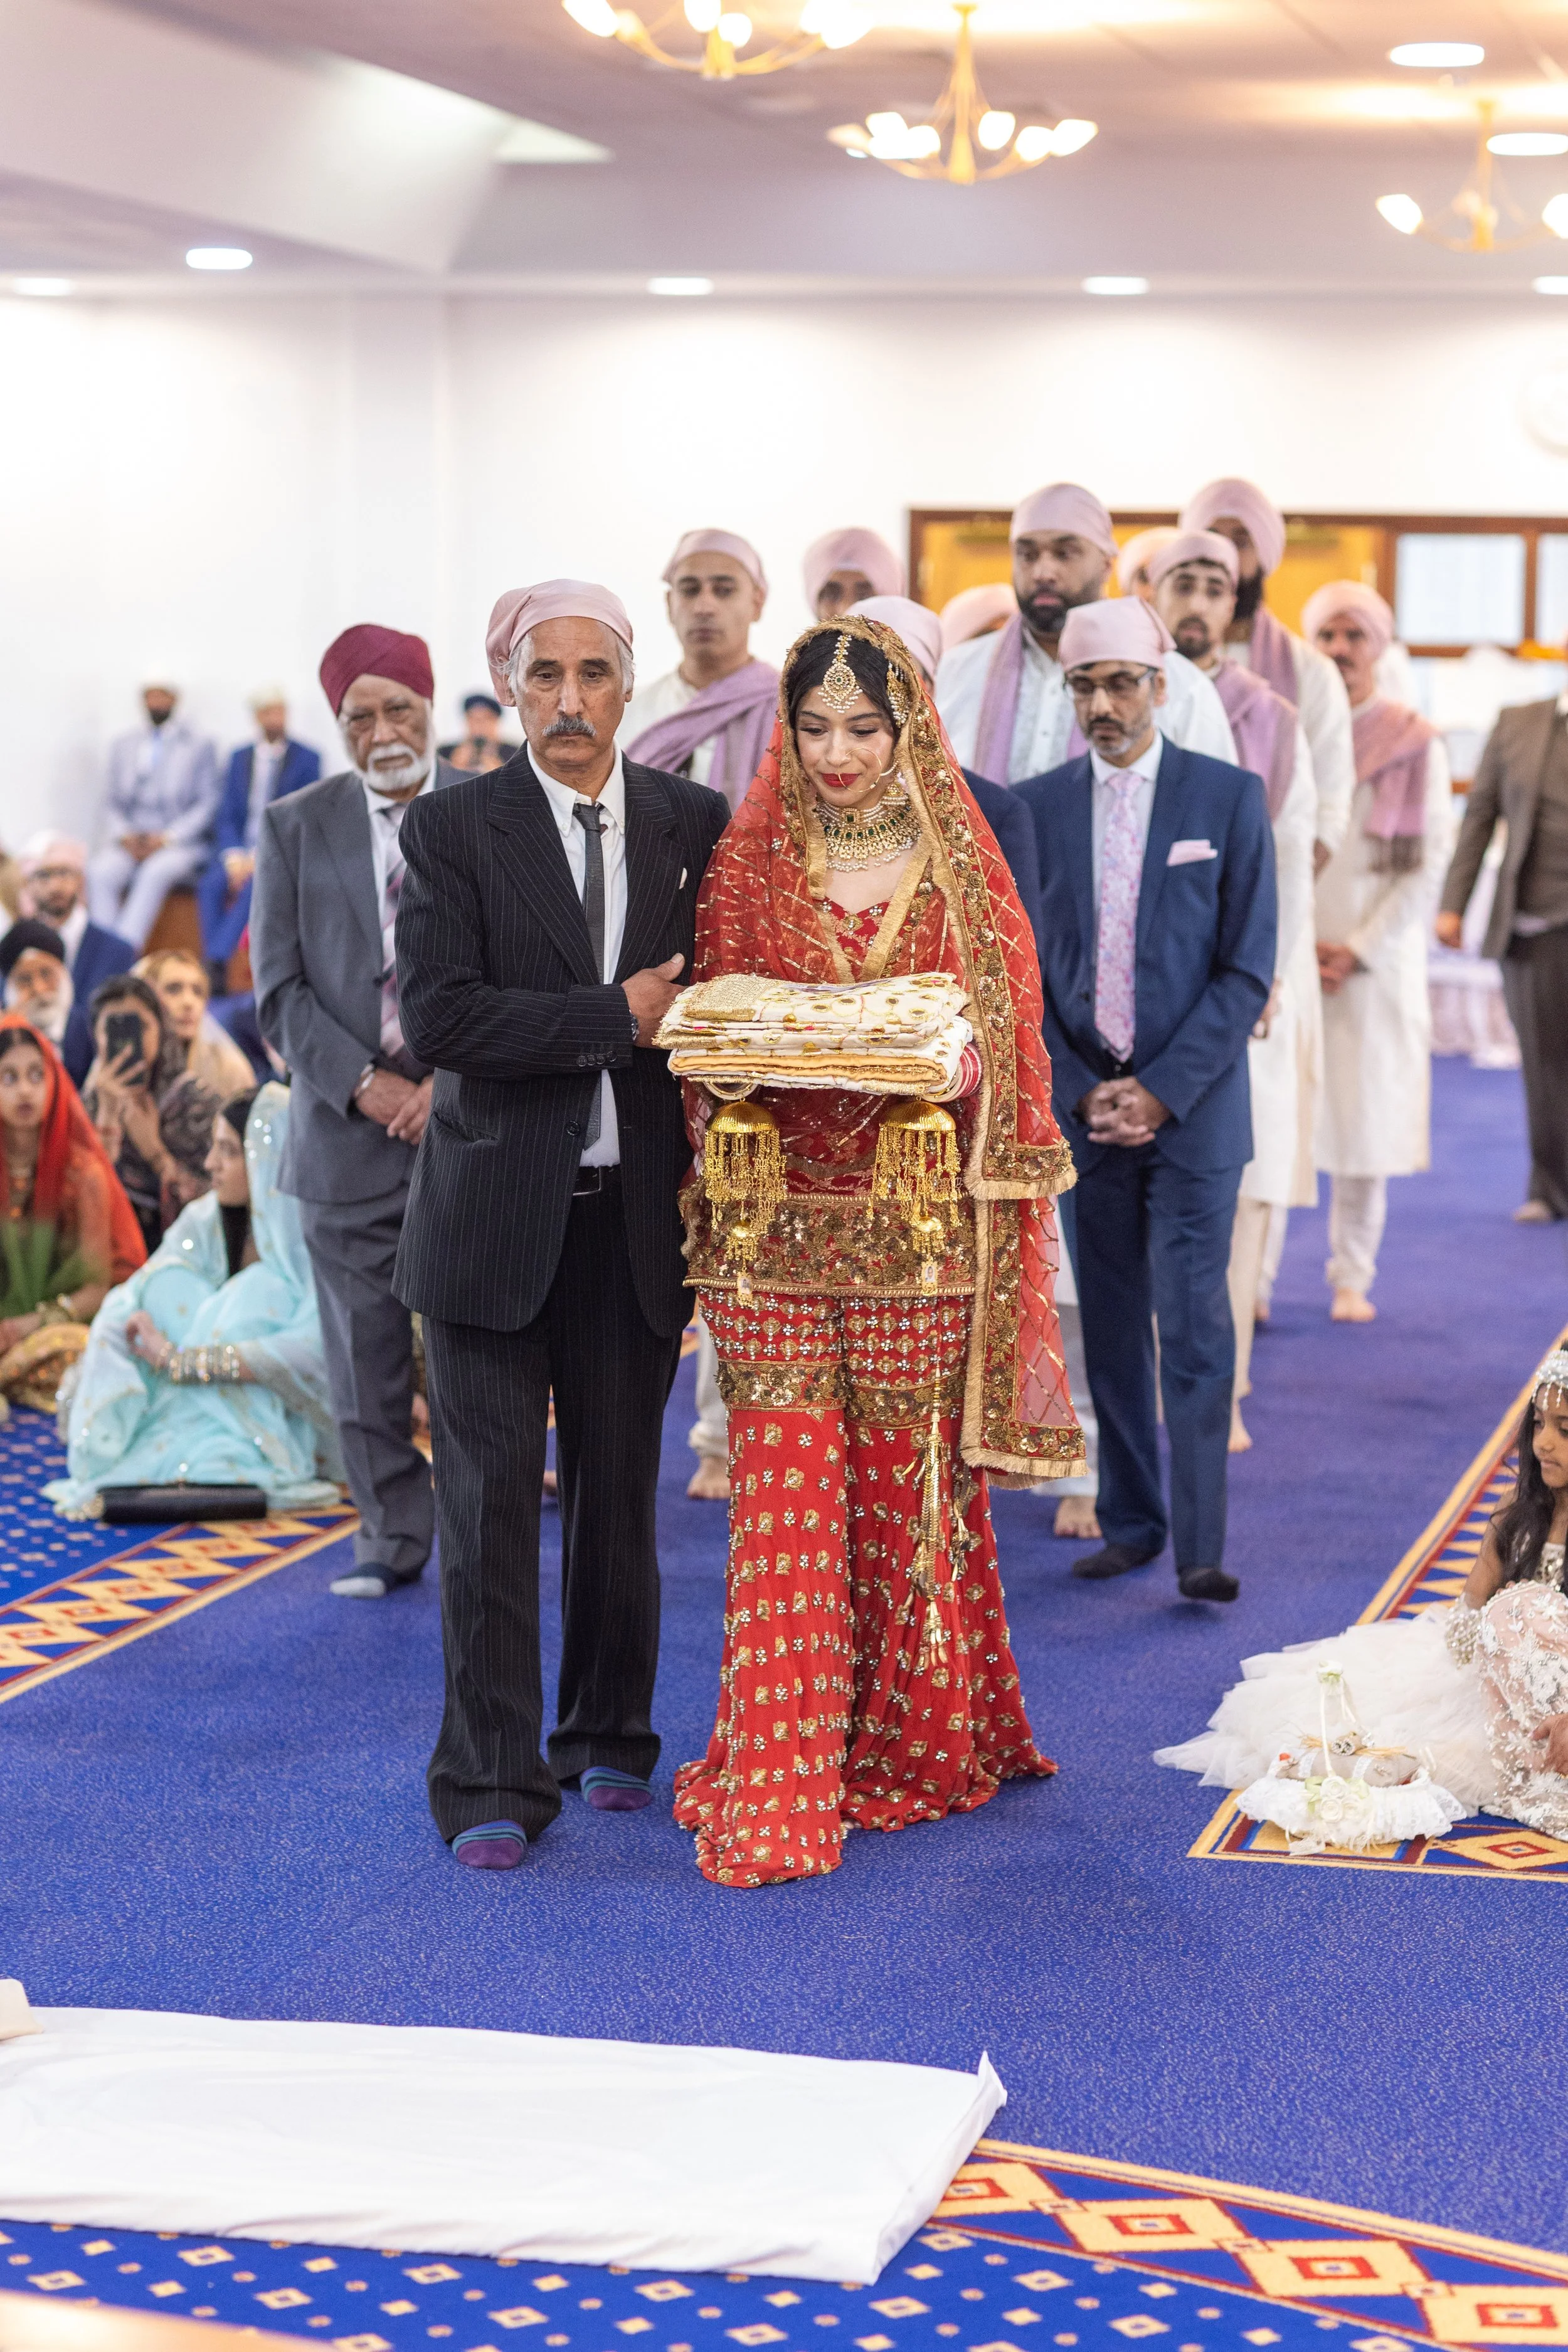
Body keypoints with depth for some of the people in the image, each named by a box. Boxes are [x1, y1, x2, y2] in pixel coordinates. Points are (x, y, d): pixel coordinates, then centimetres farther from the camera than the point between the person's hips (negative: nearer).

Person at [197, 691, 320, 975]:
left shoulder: (307, 758, 3)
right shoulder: (239, 757, 15)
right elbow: (226, 817, 9)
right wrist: (234, 858, -11)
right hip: (239, 852, 3)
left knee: (255, 885, -35)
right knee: (211, 885, -28)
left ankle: (216, 959, -40)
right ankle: (216, 973, -34)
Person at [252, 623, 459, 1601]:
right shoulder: (296, 826, 8)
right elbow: (281, 989, 3)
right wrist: (364, 1084, -9)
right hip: (348, 1130, 2)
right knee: (366, 1358, 6)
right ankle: (394, 1536, 18)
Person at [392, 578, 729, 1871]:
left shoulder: (693, 824, 5)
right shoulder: (455, 828, -3)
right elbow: (439, 1015, -14)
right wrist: (615, 1018, -16)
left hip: (636, 1214, 2)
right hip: (495, 1213, -2)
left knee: (620, 1488, 11)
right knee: (491, 1497, -1)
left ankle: (610, 1738, 29)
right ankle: (494, 1784, 6)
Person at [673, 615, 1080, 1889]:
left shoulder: (960, 872, 5)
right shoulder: (746, 867, 7)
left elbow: (1006, 1041, 5)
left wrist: (953, 1071, -15)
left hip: (917, 1224, 0)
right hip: (780, 1221, 0)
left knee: (907, 1480, 5)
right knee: (786, 1487, -4)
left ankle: (908, 1744, 22)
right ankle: (779, 1789, -2)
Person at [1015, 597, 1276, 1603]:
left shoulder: (1230, 797, -1)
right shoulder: (1038, 806, 6)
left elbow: (1248, 968, -4)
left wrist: (1163, 1090, -10)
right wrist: (1080, 1091, -4)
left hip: (1194, 1106, -3)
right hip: (1081, 1103, 3)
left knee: (1193, 1321, -9)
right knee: (1111, 1326, 8)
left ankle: (1202, 1547, -7)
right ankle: (1131, 1522, 18)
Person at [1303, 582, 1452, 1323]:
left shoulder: (1416, 745, 2)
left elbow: (1428, 866, 0)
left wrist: (1358, 952, -8)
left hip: (1375, 961, 0)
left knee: (1366, 1117, 1)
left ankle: (1352, 1280, 12)